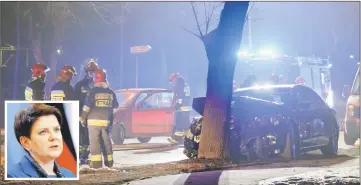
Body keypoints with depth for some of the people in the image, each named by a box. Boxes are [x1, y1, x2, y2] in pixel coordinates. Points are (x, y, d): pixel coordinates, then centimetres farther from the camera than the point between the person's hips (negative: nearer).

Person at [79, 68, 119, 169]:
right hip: (106, 121, 5)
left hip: (94, 120, -5)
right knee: (106, 141, 14)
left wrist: (82, 118, 1)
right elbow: (115, 107, 13)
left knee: (95, 141, -3)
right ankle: (109, 161, 18)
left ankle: (96, 162, -9)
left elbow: (87, 106, -9)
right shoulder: (111, 92, 7)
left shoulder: (93, 91, -9)